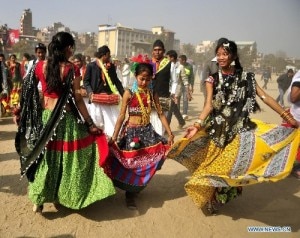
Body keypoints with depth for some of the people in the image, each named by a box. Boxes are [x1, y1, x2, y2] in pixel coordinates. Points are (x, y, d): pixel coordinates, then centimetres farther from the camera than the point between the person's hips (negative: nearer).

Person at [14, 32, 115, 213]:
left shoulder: (40, 66, 0)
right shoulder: (72, 69, -12)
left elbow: (28, 92, 6)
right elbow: (77, 99, -13)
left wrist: (21, 114, 17)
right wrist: (90, 123, -7)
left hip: (44, 116, 4)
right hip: (65, 118, -4)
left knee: (43, 156, 16)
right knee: (65, 156, 12)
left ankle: (38, 200, 19)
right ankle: (62, 195, 25)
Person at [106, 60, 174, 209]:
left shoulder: (152, 94, 2)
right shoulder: (129, 93, -8)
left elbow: (161, 114, 4)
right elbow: (121, 116, -10)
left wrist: (170, 133, -1)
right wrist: (114, 137, -14)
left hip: (147, 131, 4)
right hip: (131, 131, -3)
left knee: (146, 162, 5)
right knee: (130, 163, 4)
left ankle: (136, 189, 28)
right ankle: (130, 194, 22)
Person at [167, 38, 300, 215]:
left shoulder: (246, 77, 1)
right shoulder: (213, 79, -1)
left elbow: (265, 97, -3)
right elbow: (209, 105, -10)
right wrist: (198, 125, -26)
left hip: (239, 129, 1)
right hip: (217, 130, 0)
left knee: (233, 164, 7)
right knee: (213, 165, 7)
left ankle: (222, 196, 31)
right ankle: (210, 199, 28)